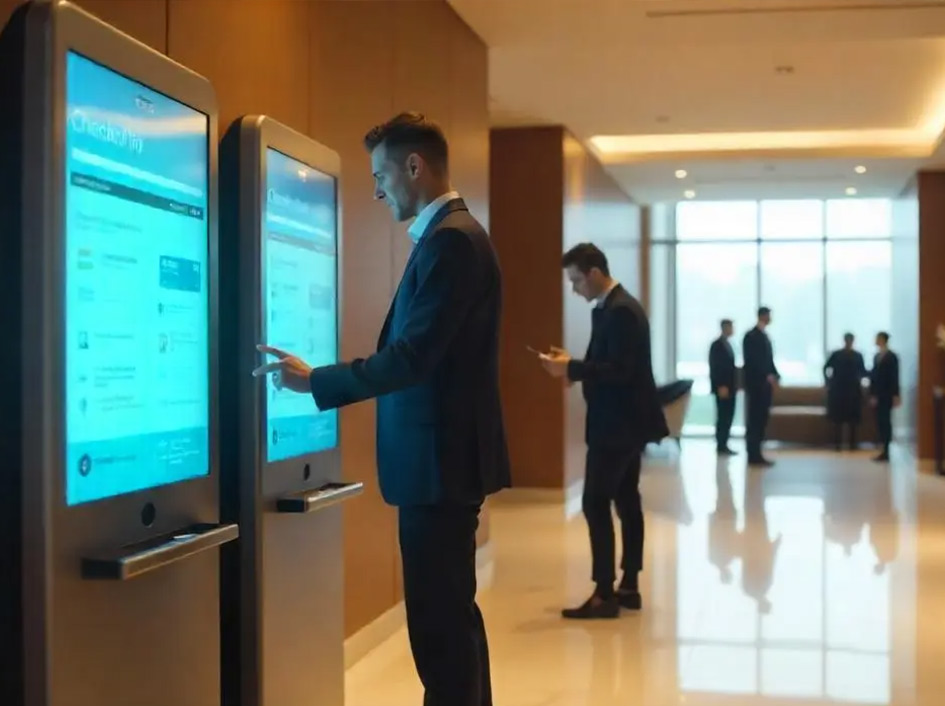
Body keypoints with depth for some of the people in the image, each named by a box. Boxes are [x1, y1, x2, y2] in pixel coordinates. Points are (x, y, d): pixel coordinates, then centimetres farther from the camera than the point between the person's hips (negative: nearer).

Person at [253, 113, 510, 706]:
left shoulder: (451, 239, -16)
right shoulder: (451, 235, 15)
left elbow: (414, 355, -23)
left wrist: (315, 380, -15)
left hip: (440, 462, -10)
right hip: (444, 456, 11)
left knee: (439, 621, -5)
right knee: (450, 613, 17)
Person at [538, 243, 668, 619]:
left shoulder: (620, 311, -18)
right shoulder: (613, 307, 13)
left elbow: (619, 371, -25)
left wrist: (571, 368, -21)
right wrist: (573, 365, 7)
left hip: (618, 424, -11)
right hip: (625, 422, 11)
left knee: (595, 504, -9)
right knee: (626, 502, 12)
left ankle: (604, 594, -5)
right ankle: (629, 587, 18)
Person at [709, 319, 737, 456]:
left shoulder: (727, 344, 16)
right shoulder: (717, 345, -11)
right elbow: (715, 367, -16)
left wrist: (735, 383, 10)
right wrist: (721, 386, -20)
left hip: (729, 387, 9)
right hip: (723, 388, -9)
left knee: (728, 417, 8)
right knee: (723, 417, -7)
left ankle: (723, 445, 13)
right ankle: (721, 446, -4)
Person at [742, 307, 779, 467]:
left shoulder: (764, 336, 18)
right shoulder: (751, 335, -8)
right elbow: (751, 360, -17)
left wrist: (774, 376, 6)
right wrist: (767, 376, -21)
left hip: (765, 384, 8)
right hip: (756, 383, -8)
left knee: (761, 420, 8)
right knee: (755, 420, -7)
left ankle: (756, 454, 12)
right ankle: (754, 456, -6)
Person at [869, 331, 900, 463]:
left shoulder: (891, 357, -7)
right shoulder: (877, 356, 13)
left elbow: (895, 377, -10)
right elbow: (875, 375, 12)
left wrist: (896, 396, -13)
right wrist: (872, 394, 8)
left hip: (886, 395, -6)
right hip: (878, 395, 6)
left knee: (885, 422, -5)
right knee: (881, 422, 5)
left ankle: (886, 452, -1)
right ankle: (884, 450, 9)